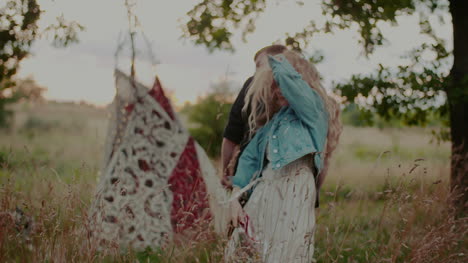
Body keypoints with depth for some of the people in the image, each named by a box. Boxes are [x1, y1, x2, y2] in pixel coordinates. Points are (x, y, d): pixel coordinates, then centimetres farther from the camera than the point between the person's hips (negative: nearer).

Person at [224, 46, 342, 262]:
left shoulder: (312, 107, 0)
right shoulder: (273, 119, 22)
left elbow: (286, 76, -16)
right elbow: (250, 155, 19)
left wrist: (270, 60, 6)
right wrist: (235, 199, 10)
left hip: (294, 193, -7)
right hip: (264, 191, 8)